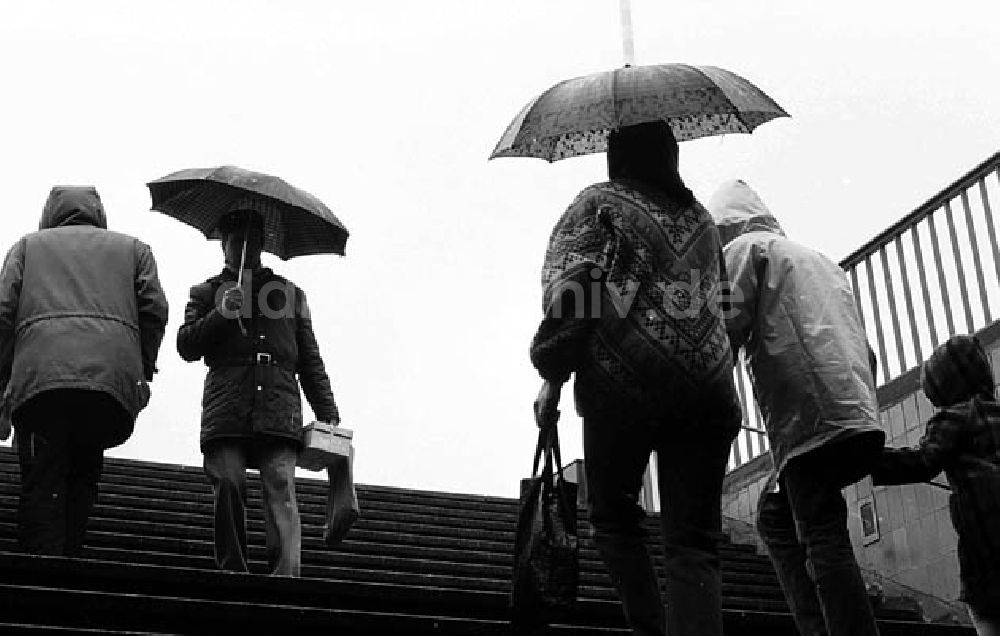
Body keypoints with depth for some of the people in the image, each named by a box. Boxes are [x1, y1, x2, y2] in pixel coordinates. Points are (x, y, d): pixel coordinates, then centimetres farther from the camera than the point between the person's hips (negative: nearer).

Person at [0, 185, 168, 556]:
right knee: (83, 479, 12)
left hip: (39, 376, -1)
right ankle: (70, 557, 1)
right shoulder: (133, 248, 27)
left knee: (42, 485, -2)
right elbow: (155, 310, 12)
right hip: (115, 375, 1)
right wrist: (143, 372, 16)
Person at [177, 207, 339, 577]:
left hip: (279, 410, 0)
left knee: (281, 489, -15)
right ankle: (232, 574, -4)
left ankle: (286, 575, -24)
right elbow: (186, 346, 9)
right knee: (229, 488, -10)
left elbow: (310, 362, 22)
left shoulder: (290, 294, 26)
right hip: (226, 411, 0)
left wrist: (328, 414, 10)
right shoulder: (206, 293, 23)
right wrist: (220, 315, -7)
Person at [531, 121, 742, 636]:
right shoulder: (701, 218, 23)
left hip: (624, 386, -3)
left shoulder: (599, 204, 7)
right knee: (693, 541, 0)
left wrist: (552, 378, -3)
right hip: (707, 391, 4)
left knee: (614, 518, 12)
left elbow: (567, 295, -6)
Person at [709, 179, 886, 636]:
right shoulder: (819, 260, 31)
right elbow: (864, 348, 27)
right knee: (775, 515, 17)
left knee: (823, 539, -10)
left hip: (809, 417, -8)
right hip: (857, 414, 8)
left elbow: (726, 330, -8)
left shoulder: (744, 248, 8)